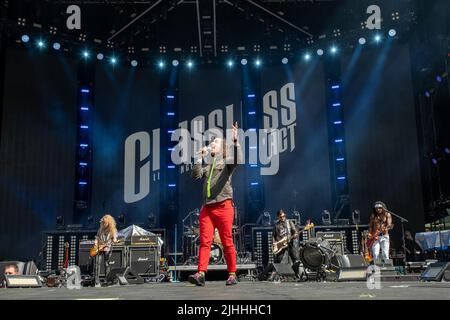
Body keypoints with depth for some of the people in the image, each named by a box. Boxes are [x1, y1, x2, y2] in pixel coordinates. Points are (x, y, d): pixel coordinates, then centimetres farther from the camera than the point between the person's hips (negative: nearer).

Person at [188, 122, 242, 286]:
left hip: (223, 206, -4)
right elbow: (195, 175, 6)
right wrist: (200, 158, 5)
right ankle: (200, 274, -11)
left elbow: (237, 160, -13)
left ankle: (232, 274, 6)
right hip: (207, 208, 4)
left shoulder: (227, 162, 8)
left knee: (227, 242, -1)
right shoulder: (206, 166, 22)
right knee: (205, 242, -5)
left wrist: (235, 141, -24)